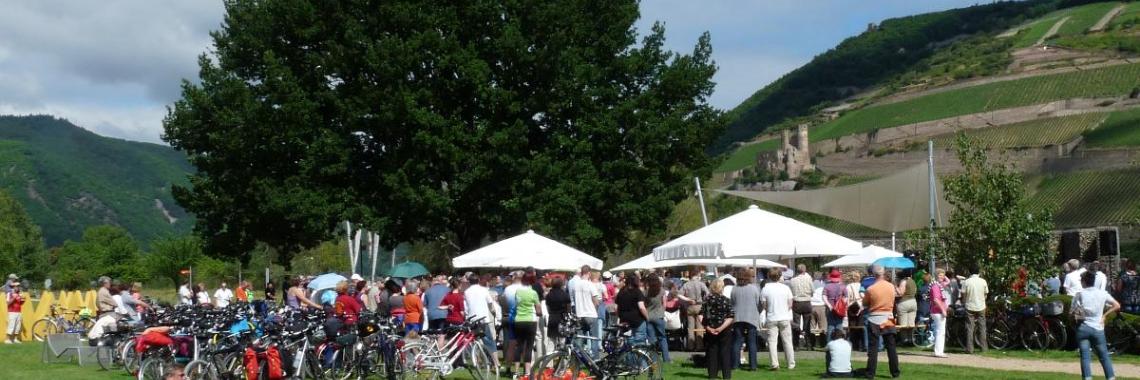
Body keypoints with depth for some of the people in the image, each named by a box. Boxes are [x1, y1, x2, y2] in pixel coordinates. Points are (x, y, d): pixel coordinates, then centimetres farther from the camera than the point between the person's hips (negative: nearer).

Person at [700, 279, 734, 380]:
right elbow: (731, 318, -15)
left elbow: (700, 316, -12)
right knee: (725, 352, 8)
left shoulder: (706, 300, -4)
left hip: (710, 331, 1)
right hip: (724, 331, -1)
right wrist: (721, 328, -16)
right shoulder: (726, 300, -7)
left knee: (711, 352, 10)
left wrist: (708, 327, -14)